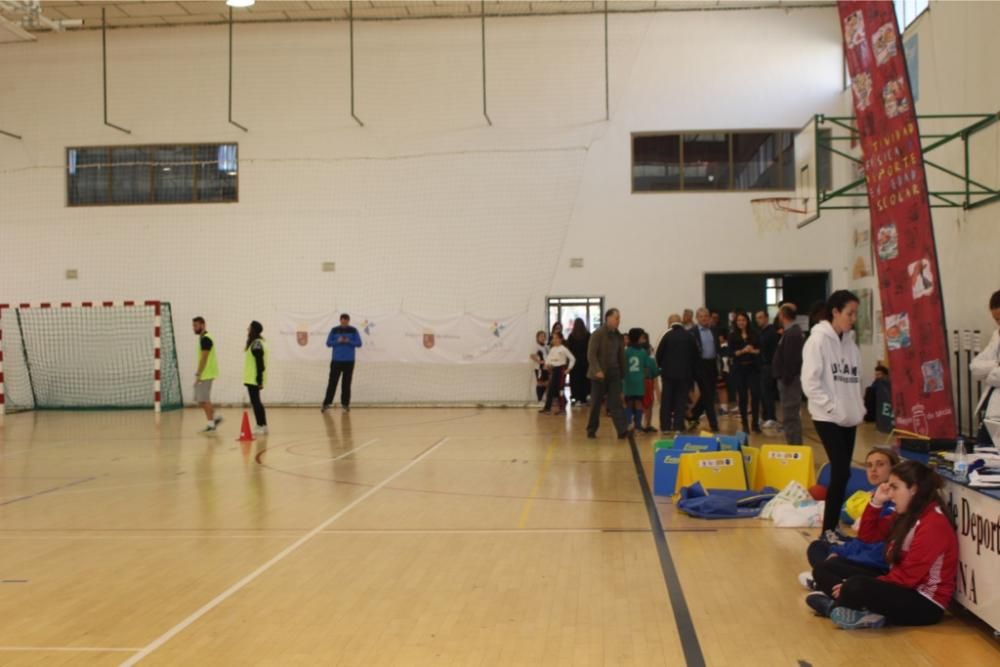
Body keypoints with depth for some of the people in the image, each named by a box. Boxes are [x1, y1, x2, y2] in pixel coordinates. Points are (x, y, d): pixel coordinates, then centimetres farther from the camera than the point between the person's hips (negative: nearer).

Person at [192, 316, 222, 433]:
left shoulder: (205, 339, -15)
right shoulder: (203, 338, 16)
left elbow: (203, 358, -20)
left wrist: (198, 375, -20)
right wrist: (198, 374, 20)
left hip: (206, 374, -10)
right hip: (204, 374, 10)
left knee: (204, 399, -5)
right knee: (200, 399, 11)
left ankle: (210, 424, 0)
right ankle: (214, 418, 15)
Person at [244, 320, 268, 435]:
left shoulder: (257, 343, -17)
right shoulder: (257, 342, 15)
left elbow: (260, 363, -20)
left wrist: (259, 380, -22)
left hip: (254, 379, -10)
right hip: (253, 378, 10)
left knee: (255, 401, -6)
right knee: (256, 401, 13)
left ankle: (262, 426, -3)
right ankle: (261, 425, 16)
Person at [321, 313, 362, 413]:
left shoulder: (353, 330, 3)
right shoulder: (334, 330, 3)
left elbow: (359, 344, -1)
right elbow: (328, 343, 2)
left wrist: (349, 341, -16)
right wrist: (338, 341, -14)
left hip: (349, 361, 0)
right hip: (336, 360, 0)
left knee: (347, 383, 3)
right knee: (332, 382, -3)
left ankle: (345, 404, 10)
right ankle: (326, 403, 0)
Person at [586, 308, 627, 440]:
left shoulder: (618, 336, 7)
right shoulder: (597, 334, -8)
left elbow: (621, 356, 13)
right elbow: (591, 355, -13)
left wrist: (622, 372, 11)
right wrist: (597, 370, -23)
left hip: (614, 375, 4)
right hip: (599, 375, -4)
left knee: (616, 403, -5)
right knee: (596, 404, 5)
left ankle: (622, 431, -12)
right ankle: (591, 430, 18)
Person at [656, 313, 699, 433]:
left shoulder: (667, 336, -6)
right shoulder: (689, 337, 0)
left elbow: (659, 354, -7)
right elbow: (695, 355, 3)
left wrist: (661, 365, 11)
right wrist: (692, 370, 12)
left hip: (669, 372, -1)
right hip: (685, 373, 1)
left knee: (666, 400, 5)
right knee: (681, 401, 5)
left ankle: (665, 426, 4)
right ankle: (678, 426, 2)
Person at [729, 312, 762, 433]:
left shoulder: (754, 334, 6)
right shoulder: (733, 336, 2)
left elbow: (760, 349, 4)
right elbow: (731, 352, -5)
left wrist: (753, 351, -16)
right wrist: (743, 351, -19)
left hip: (753, 367, 1)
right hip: (739, 368, -1)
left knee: (755, 394, -7)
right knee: (742, 396, 3)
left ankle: (755, 423, 0)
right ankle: (744, 423, 12)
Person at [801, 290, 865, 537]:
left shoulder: (849, 341, 11)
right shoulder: (818, 340, -10)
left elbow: (854, 380, 14)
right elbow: (810, 382, -15)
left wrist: (859, 407, 2)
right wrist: (832, 407, -17)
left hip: (849, 418, 7)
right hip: (828, 418, -7)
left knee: (842, 472, 7)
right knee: (841, 472, -12)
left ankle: (833, 528, 15)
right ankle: (827, 532, -5)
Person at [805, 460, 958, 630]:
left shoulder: (933, 524, -20)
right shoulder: (906, 514, 9)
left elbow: (907, 576, -23)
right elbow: (867, 535, 17)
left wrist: (854, 588, -21)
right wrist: (876, 502, 1)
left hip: (925, 604, -10)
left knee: (856, 587, -39)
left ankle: (834, 606, -10)